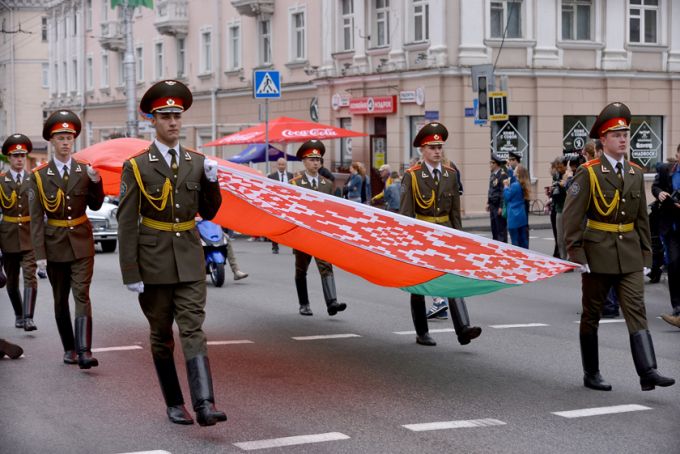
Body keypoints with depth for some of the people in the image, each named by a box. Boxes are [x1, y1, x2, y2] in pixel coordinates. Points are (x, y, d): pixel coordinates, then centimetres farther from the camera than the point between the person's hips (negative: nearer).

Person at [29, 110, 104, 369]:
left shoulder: (84, 170, 1)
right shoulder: (39, 175, -4)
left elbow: (95, 205, 8)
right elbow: (36, 217, -5)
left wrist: (96, 182, -11)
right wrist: (39, 253, -11)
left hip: (82, 242, 0)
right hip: (55, 243, 0)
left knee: (82, 295, -11)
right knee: (60, 300, 10)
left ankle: (84, 352, -18)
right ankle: (69, 348, 22)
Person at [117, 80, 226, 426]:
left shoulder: (197, 162, 5)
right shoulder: (136, 166, -5)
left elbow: (207, 213, 12)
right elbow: (126, 223, -7)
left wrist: (211, 182, -7)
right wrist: (130, 274, -11)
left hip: (189, 262, 2)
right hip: (153, 263, -2)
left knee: (193, 329, -9)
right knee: (161, 335, 9)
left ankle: (204, 404, -18)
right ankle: (174, 403, 20)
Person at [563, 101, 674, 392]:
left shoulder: (636, 174, 9)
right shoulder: (588, 173, -8)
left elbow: (642, 217, 15)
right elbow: (572, 217, -10)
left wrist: (645, 253, 11)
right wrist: (577, 255, -13)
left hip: (630, 255, 4)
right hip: (598, 254, -4)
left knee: (636, 310, -7)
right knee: (591, 314, 7)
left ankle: (647, 371, -15)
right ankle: (591, 374, 17)